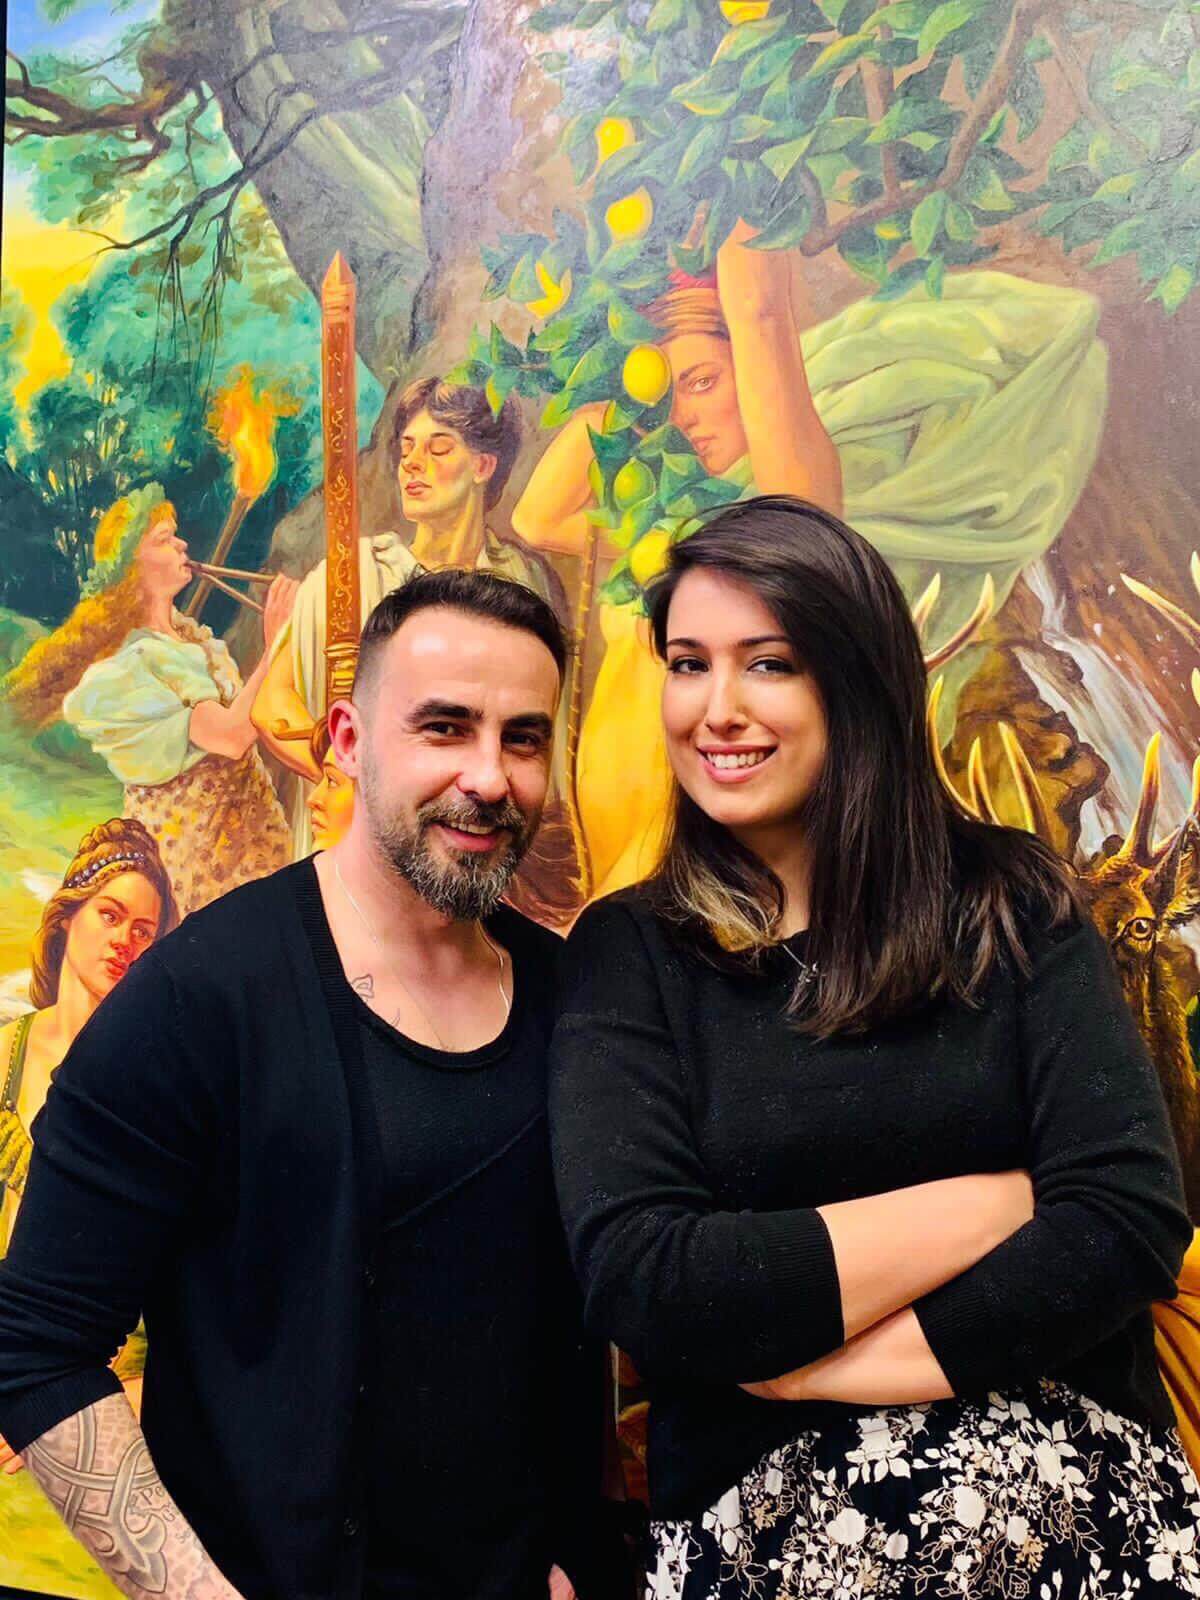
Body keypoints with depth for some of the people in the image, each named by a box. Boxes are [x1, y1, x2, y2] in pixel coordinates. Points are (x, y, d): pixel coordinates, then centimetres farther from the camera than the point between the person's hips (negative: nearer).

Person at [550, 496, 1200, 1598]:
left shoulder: (1011, 902, 1)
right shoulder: (628, 954, -1)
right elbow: (636, 1285, -13)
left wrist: (791, 1359, -15)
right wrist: (999, 1202, -12)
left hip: (1075, 1486, 1)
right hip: (763, 1508, 0)